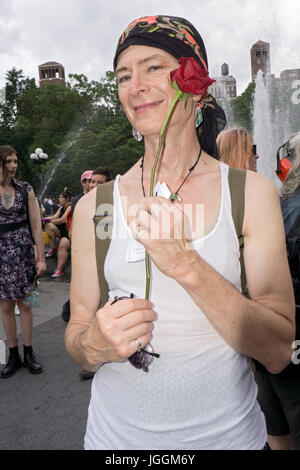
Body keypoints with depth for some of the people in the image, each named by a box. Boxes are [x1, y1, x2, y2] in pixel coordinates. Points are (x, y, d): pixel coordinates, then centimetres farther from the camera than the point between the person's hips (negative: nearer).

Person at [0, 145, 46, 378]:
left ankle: (29, 354, 21)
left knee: (24, 304, 7)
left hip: (23, 252, 0)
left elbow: (36, 226, 1)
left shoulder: (25, 189, 1)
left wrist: (41, 258, -3)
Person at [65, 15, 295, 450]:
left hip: (227, 430, 0)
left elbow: (278, 350, -14)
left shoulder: (253, 193, -9)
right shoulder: (94, 205, -7)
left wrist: (188, 266, -27)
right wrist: (93, 345, -23)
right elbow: (77, 331, -1)